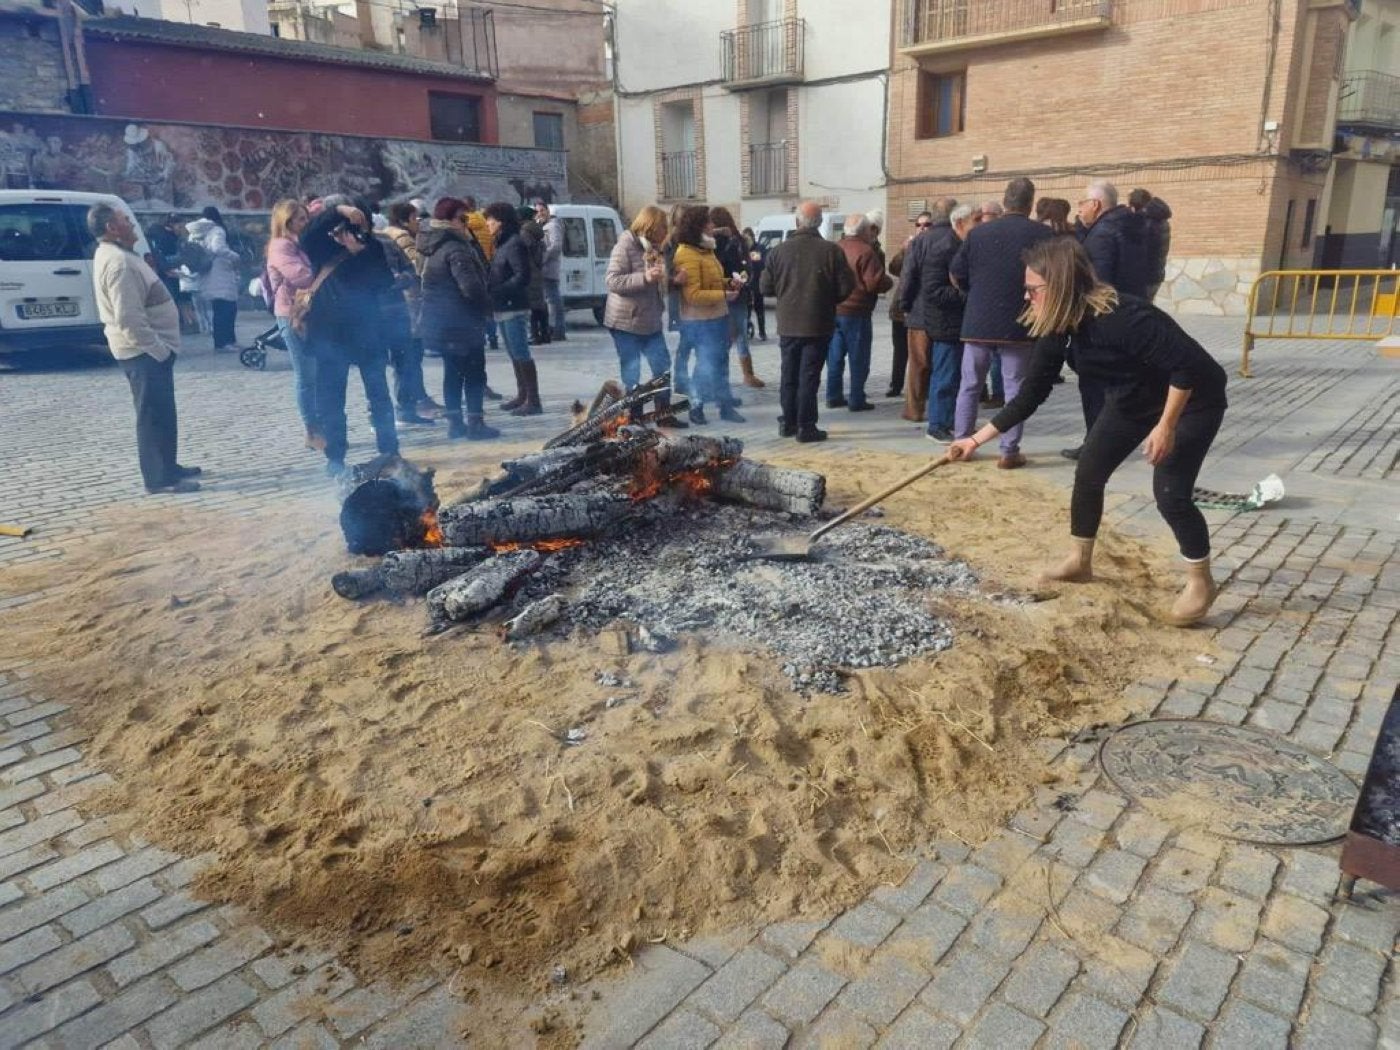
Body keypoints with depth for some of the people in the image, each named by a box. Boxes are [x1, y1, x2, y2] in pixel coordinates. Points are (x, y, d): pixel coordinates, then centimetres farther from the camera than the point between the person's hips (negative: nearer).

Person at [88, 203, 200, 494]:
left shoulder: (116, 255, 14)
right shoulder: (119, 263, -21)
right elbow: (129, 319, -27)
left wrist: (159, 346, 20)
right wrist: (158, 349, -20)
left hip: (147, 348, 10)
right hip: (145, 351, -10)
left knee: (161, 412, 17)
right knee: (155, 414, -5)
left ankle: (167, 467, 27)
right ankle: (159, 478, 1)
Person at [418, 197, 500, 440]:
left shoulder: (433, 249, 14)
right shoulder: (456, 249, -18)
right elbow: (471, 286, -28)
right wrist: (487, 304, -9)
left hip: (438, 322, 9)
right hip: (462, 322, -9)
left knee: (453, 372, 15)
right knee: (475, 374, -2)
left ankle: (455, 422, 18)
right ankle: (475, 423, -2)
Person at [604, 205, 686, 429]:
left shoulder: (654, 247, 12)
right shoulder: (625, 246, -13)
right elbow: (613, 281, -21)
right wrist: (645, 277, -29)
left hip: (651, 320, 8)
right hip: (626, 321, -8)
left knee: (662, 366, 9)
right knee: (631, 372, 0)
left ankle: (664, 413, 19)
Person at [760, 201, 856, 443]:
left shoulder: (779, 251, -3)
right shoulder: (831, 251, -10)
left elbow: (766, 287, 1)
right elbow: (846, 287, -9)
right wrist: (828, 298, 11)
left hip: (788, 324, 3)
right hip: (818, 325, -3)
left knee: (789, 375, 15)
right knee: (809, 376, 2)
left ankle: (788, 422, 21)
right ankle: (805, 427, 3)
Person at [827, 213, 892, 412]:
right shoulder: (865, 252, -14)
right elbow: (875, 283, -19)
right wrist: (890, 282, -2)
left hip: (834, 310, 7)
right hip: (856, 311, -7)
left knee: (835, 356, 14)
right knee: (858, 358, 2)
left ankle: (833, 396, 18)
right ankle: (857, 400, 3)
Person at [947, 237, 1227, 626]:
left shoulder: (1122, 318, -37)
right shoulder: (1057, 328, -11)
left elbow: (1189, 364, -33)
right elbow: (1031, 394, -6)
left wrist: (1166, 426, -29)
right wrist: (977, 439, -8)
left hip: (1190, 398, -8)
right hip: (1131, 399, 8)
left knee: (1170, 493, -11)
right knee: (1088, 474, 6)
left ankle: (1200, 583, 10)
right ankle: (1079, 562, 23)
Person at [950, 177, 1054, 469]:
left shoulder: (978, 232, -1)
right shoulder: (1043, 235, -6)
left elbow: (957, 273, 5)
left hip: (978, 322, 2)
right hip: (1019, 323, -2)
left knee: (970, 385, 13)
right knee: (1015, 388, 5)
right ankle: (1009, 451, 5)